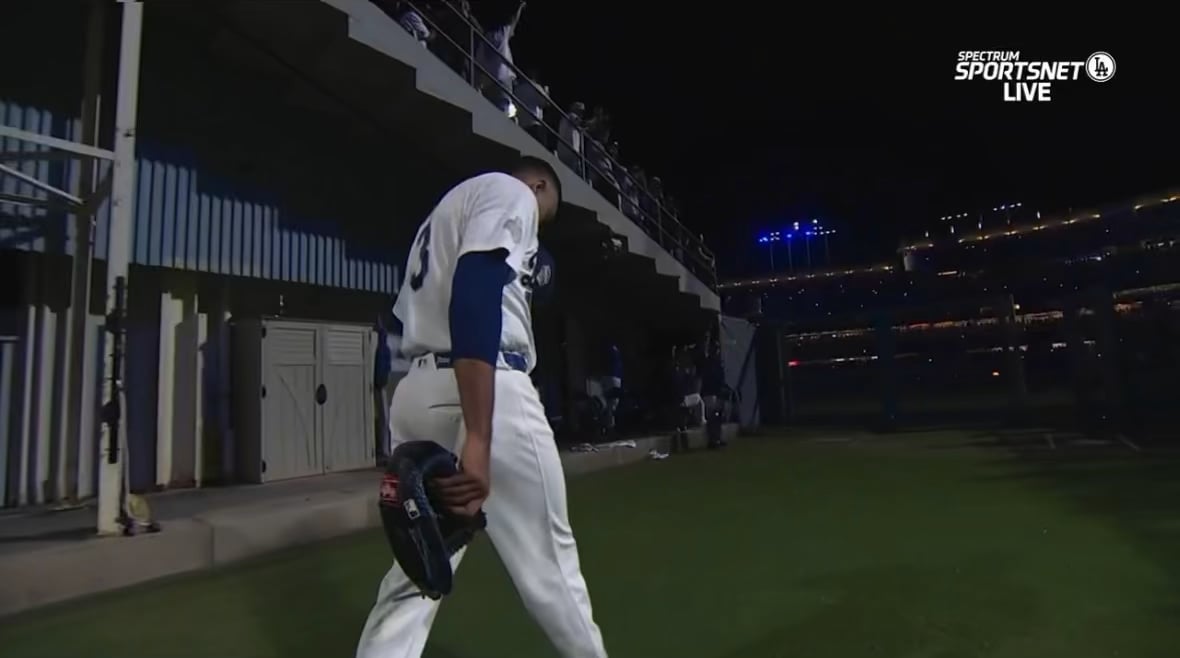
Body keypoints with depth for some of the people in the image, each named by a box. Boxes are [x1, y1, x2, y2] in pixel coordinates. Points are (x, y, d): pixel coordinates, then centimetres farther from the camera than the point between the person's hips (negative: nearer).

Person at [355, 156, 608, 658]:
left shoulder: (447, 208, 29)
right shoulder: (511, 191, 2)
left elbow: (412, 311, 22)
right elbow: (476, 287, -19)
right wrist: (479, 437, -28)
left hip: (417, 392, 9)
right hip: (490, 392, -9)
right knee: (549, 557, 7)